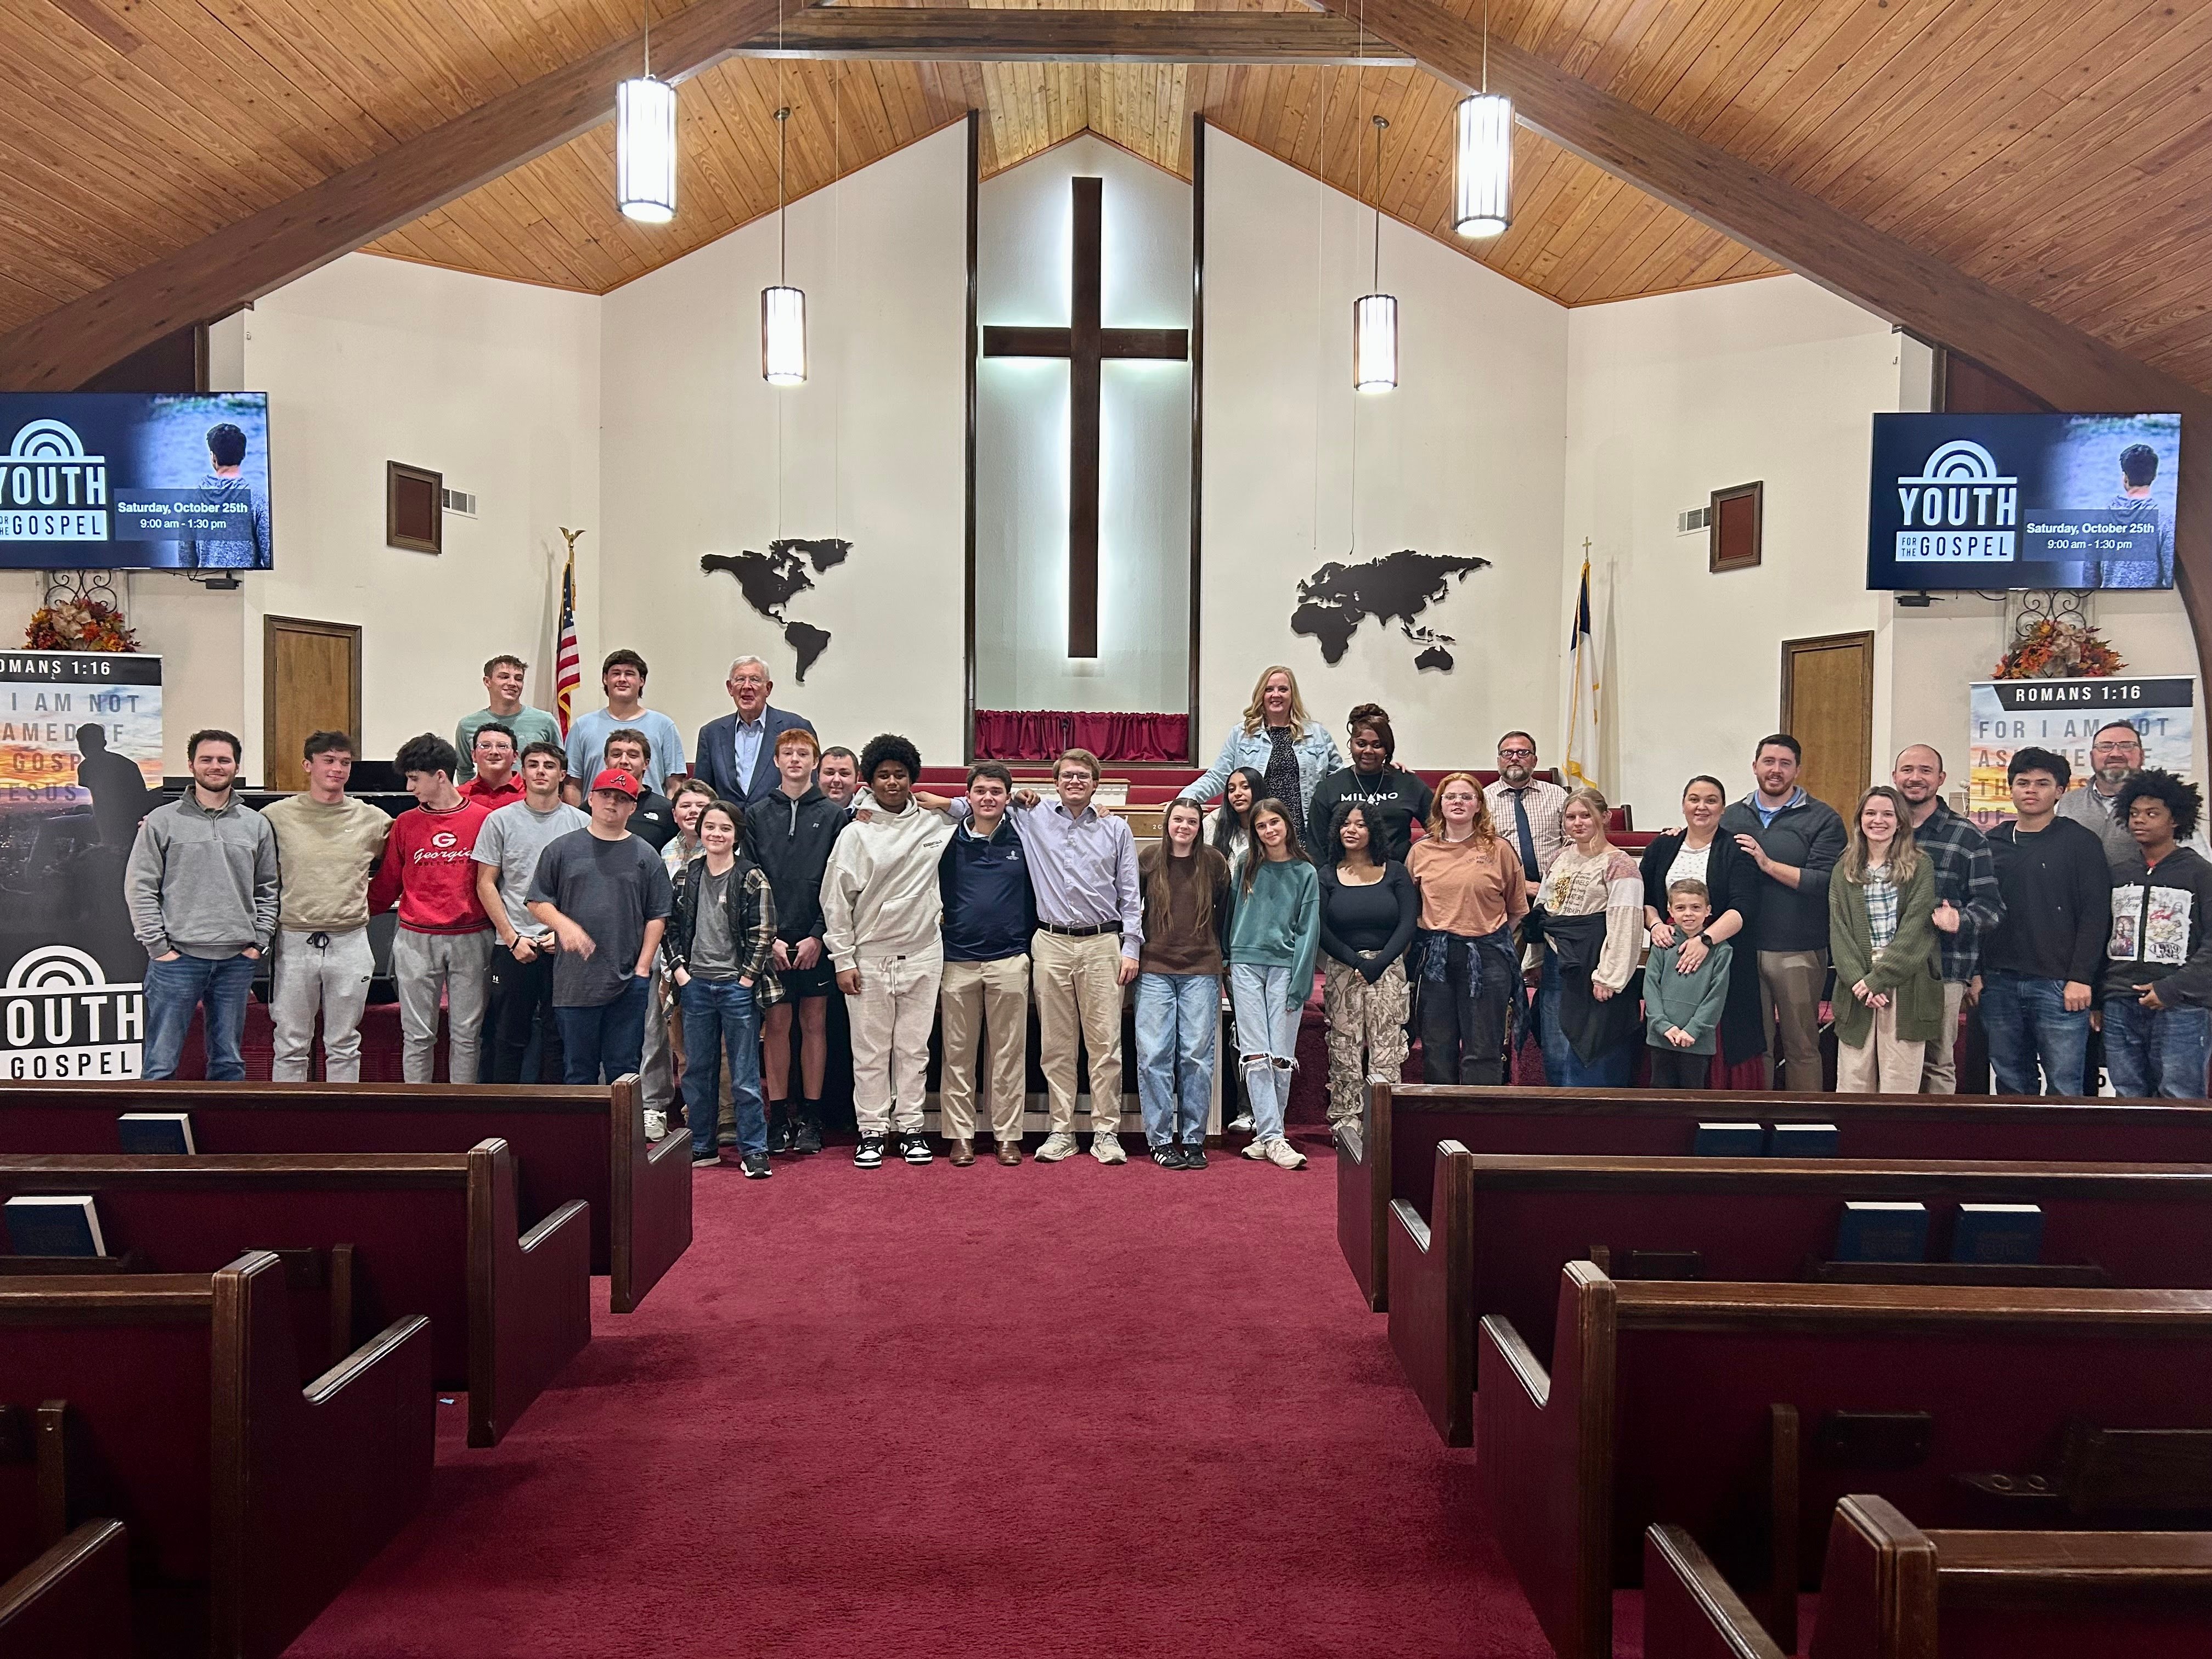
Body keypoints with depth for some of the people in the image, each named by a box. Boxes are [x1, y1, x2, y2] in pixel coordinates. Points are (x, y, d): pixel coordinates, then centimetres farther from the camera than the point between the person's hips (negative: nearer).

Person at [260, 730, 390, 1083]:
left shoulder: (373, 819, 5)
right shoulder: (276, 816, 2)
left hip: (350, 944, 1)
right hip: (293, 943, -1)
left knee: (344, 1047, 9)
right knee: (291, 1046, 6)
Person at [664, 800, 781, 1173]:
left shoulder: (752, 879, -5)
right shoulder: (686, 877, 7)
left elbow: (763, 933, -7)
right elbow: (671, 927, 11)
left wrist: (746, 978, -11)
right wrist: (679, 970, 1)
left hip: (737, 985, -4)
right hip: (696, 984, 4)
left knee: (745, 1075, 0)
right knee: (698, 1071, 12)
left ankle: (754, 1149, 6)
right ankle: (702, 1146, 22)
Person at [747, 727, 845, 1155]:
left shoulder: (834, 815, 3)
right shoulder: (758, 816, 7)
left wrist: (818, 936, -9)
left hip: (816, 940, -1)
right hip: (770, 939, 1)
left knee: (814, 1023, 5)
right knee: (776, 1024, 4)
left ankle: (810, 1118, 12)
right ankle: (778, 1116, 12)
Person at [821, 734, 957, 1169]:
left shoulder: (935, 823, 4)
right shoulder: (856, 834, -2)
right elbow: (836, 899, -1)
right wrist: (843, 959, -5)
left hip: (922, 954, 2)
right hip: (869, 956, -2)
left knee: (914, 1048, 8)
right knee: (870, 1051, 4)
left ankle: (911, 1128, 17)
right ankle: (872, 1131, 13)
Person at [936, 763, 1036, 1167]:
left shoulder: (1023, 839, 4)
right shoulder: (950, 841, 5)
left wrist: (1033, 951, 3)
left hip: (1009, 962, 0)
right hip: (958, 962, 1)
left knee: (1009, 1054, 4)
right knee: (958, 1054, 5)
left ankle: (1008, 1136, 11)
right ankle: (960, 1136, 12)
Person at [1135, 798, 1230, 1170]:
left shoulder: (1215, 862, 4)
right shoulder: (1149, 859, 3)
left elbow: (1226, 910, 15)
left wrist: (1222, 957, 15)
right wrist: (1132, 950, 9)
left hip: (1201, 971, 0)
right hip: (1155, 969, 0)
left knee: (1197, 1057, 1)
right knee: (1154, 1056, -3)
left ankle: (1193, 1139, 9)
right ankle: (1160, 1140, 5)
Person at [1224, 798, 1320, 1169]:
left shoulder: (1305, 873, 6)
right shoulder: (1248, 868, 10)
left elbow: (1308, 930, 2)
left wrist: (1300, 982, -5)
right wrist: (1228, 963, 8)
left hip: (1285, 966, -1)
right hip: (1247, 962, 1)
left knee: (1281, 1056, -1)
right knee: (1256, 1055, -6)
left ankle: (1267, 1134, 9)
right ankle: (1272, 1138, -7)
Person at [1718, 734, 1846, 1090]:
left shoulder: (1822, 819, -1)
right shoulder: (1732, 817, 11)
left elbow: (1826, 882, -13)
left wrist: (1768, 864, -15)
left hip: (1799, 953, -3)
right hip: (1744, 948, 3)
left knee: (1801, 1046, 5)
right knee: (1754, 1044, 12)